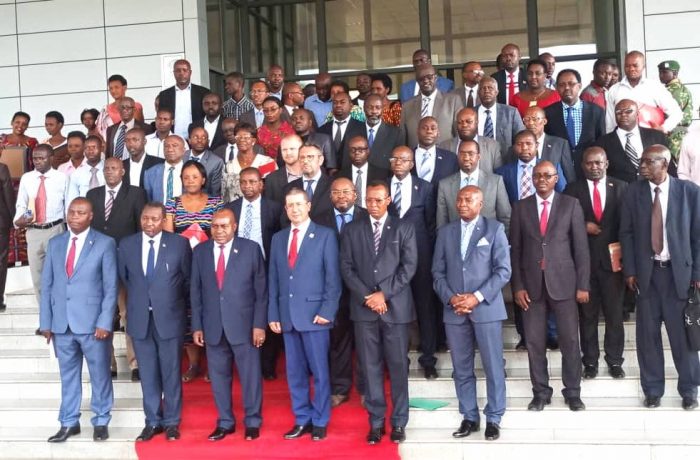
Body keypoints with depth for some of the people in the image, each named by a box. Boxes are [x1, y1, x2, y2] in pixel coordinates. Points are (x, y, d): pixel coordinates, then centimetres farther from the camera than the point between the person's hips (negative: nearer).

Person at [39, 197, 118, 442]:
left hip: (92, 323, -3)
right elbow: (47, 285, 9)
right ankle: (69, 423, 22)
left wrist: (105, 322, -12)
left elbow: (111, 287, -5)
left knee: (99, 375, 6)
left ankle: (101, 422, 19)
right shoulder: (54, 243, 10)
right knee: (68, 375, 12)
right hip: (61, 324, 3)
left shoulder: (105, 244, -2)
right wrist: (45, 321, 4)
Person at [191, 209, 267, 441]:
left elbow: (261, 290, -3)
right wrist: (197, 325, 3)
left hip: (243, 325, -2)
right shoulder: (200, 251, 5)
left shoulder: (251, 249, -3)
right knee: (218, 376, 10)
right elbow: (195, 291, 7)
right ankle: (225, 422, 24)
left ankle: (253, 422, 20)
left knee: (250, 375, 5)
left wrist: (259, 324, -7)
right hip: (212, 326, 3)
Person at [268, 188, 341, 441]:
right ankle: (302, 420, 21)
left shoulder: (325, 235, -1)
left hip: (314, 314, -4)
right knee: (295, 372, 10)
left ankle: (320, 422, 15)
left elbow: (333, 277, -5)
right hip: (287, 315, 4)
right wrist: (273, 314, 5)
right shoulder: (278, 238, 13)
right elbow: (273, 279, 12)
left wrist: (327, 311, -13)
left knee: (319, 371, 3)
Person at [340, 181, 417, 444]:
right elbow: (346, 267, 3)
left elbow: (409, 266, -2)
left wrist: (384, 293, -11)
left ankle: (399, 422, 13)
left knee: (398, 367, 3)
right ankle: (376, 422, 13)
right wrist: (367, 296, -9)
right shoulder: (352, 230, 9)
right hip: (363, 307, 1)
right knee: (370, 367, 4)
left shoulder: (404, 229, 6)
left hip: (396, 306, -1)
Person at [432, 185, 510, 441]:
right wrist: (450, 298, -7)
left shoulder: (494, 229, 3)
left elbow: (503, 270, -4)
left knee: (493, 367, 1)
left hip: (486, 308, -3)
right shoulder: (446, 232, 12)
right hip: (454, 310, 3)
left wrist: (477, 297, -14)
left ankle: (493, 419, 13)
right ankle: (469, 417, 18)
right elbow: (438, 272, 9)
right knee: (461, 369, 8)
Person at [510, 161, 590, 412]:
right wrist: (517, 286, -2)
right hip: (531, 284, 1)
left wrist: (583, 285, -4)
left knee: (570, 340, 3)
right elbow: (515, 249, 5)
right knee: (534, 342, 5)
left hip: (563, 282, -1)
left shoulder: (571, 204, 3)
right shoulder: (520, 207, 6)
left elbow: (581, 247, 1)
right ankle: (541, 393, 17)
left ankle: (572, 393, 16)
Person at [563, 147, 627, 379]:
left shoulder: (621, 187, 4)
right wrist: (583, 226, -14)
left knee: (614, 314, 7)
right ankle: (590, 361, 18)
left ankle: (614, 361, 19)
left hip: (612, 259, 0)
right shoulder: (573, 190, 3)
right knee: (587, 314, 8)